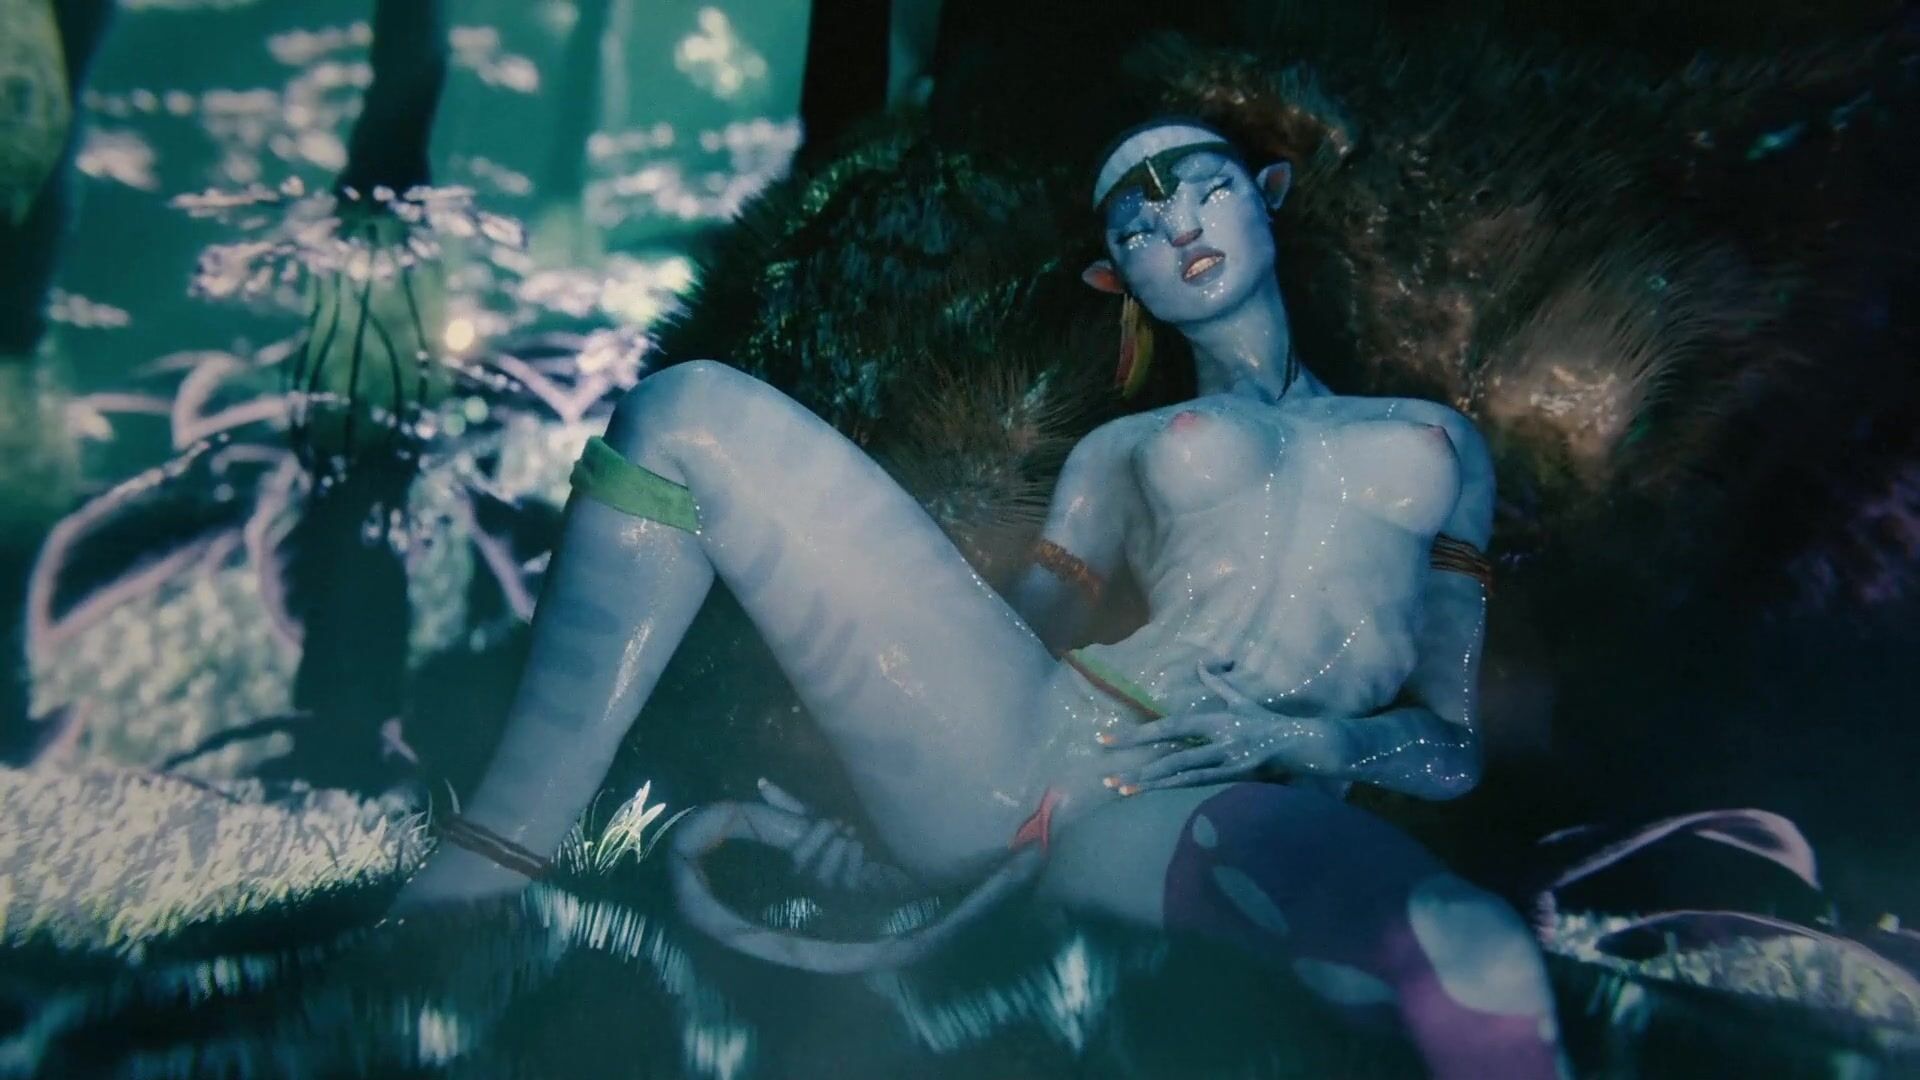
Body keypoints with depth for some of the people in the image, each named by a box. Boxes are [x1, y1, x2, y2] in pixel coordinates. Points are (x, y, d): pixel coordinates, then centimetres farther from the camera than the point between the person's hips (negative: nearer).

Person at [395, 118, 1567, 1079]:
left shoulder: (1437, 438, 24)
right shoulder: (1120, 450, 25)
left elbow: (1457, 743, 18)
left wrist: (1298, 742, -3)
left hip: (1236, 813, -1)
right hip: (1007, 751, 2)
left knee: (1488, 971, -38)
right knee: (692, 411, -10)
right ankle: (467, 887, -17)